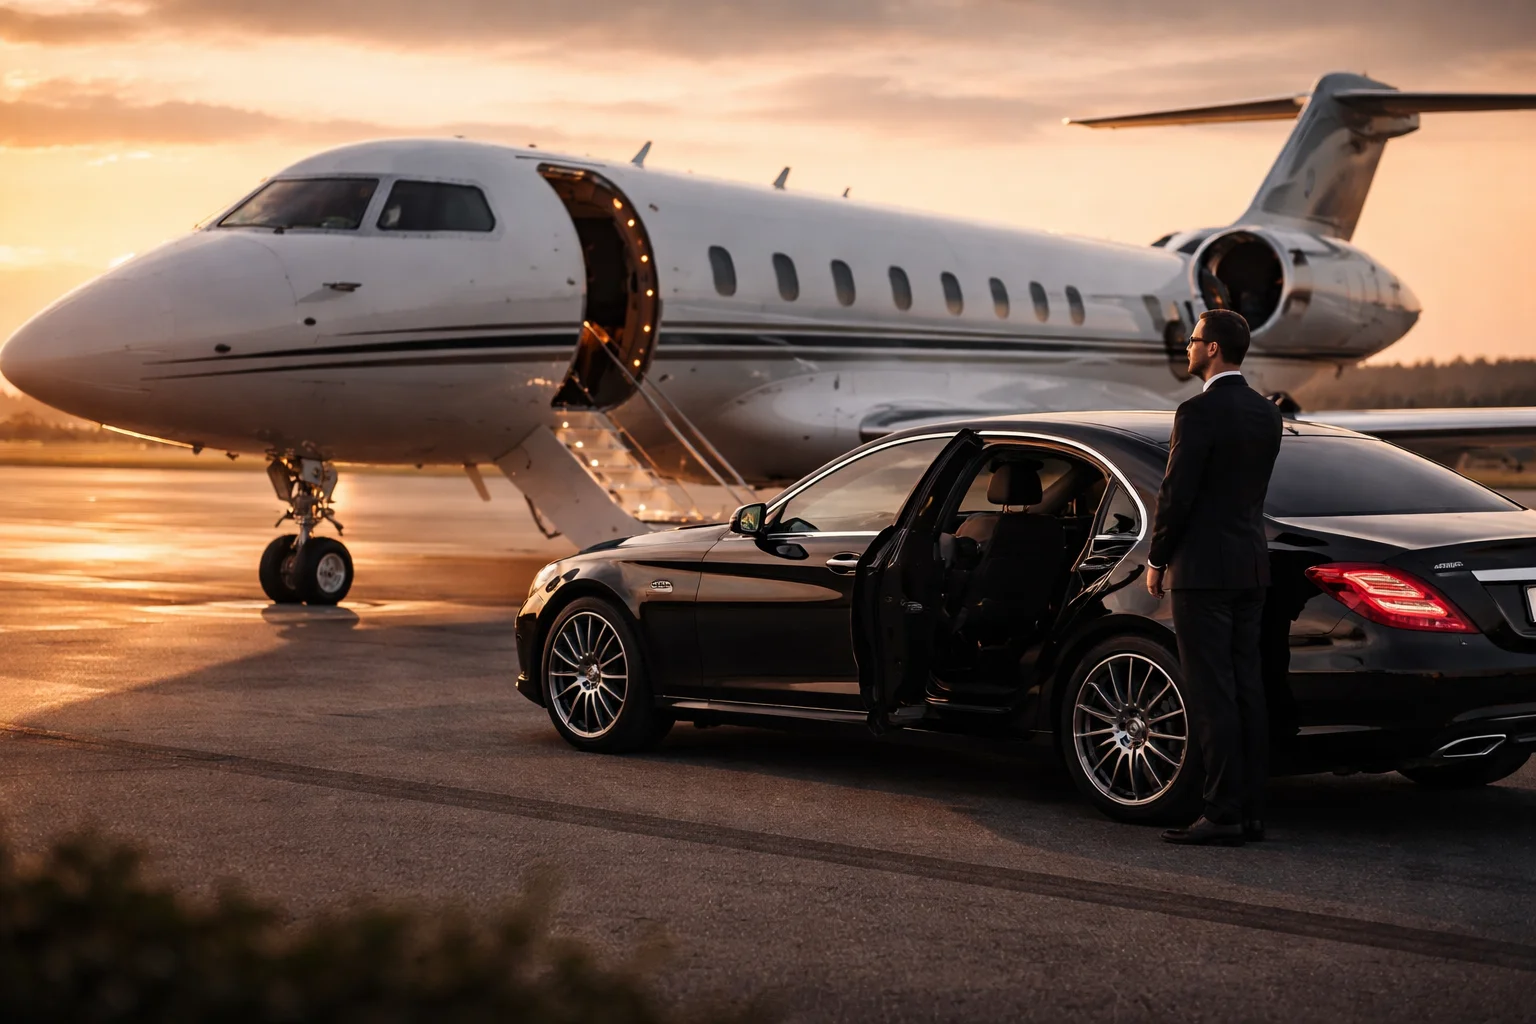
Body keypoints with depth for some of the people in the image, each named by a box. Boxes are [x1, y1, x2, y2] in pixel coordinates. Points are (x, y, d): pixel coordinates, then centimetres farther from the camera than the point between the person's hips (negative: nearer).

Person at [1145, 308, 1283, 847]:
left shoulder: (1198, 412, -15)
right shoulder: (1266, 412, 10)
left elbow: (1176, 494, -15)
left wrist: (1156, 560, -2)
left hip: (1203, 567, -8)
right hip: (1251, 565, 8)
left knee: (1212, 694, -6)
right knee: (1246, 689, 10)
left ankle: (1223, 816, -6)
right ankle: (1250, 811, 13)